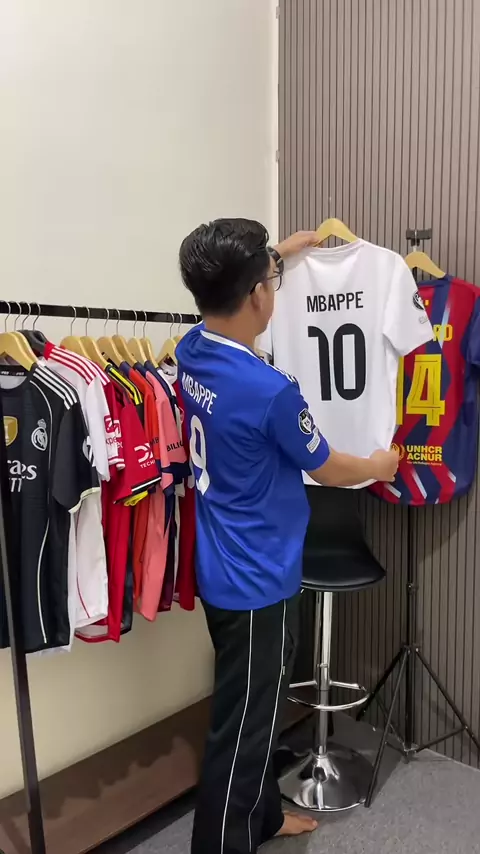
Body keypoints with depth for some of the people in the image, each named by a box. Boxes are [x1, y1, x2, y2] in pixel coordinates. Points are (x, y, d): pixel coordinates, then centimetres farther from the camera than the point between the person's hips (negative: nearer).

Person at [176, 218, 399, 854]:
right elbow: (328, 470, -9)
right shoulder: (271, 391, -27)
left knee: (254, 711, 26)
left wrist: (280, 251, 30)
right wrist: (381, 465, 10)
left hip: (224, 572, 9)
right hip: (258, 582, -9)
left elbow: (228, 289, 22)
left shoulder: (192, 351, -3)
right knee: (242, 728, 9)